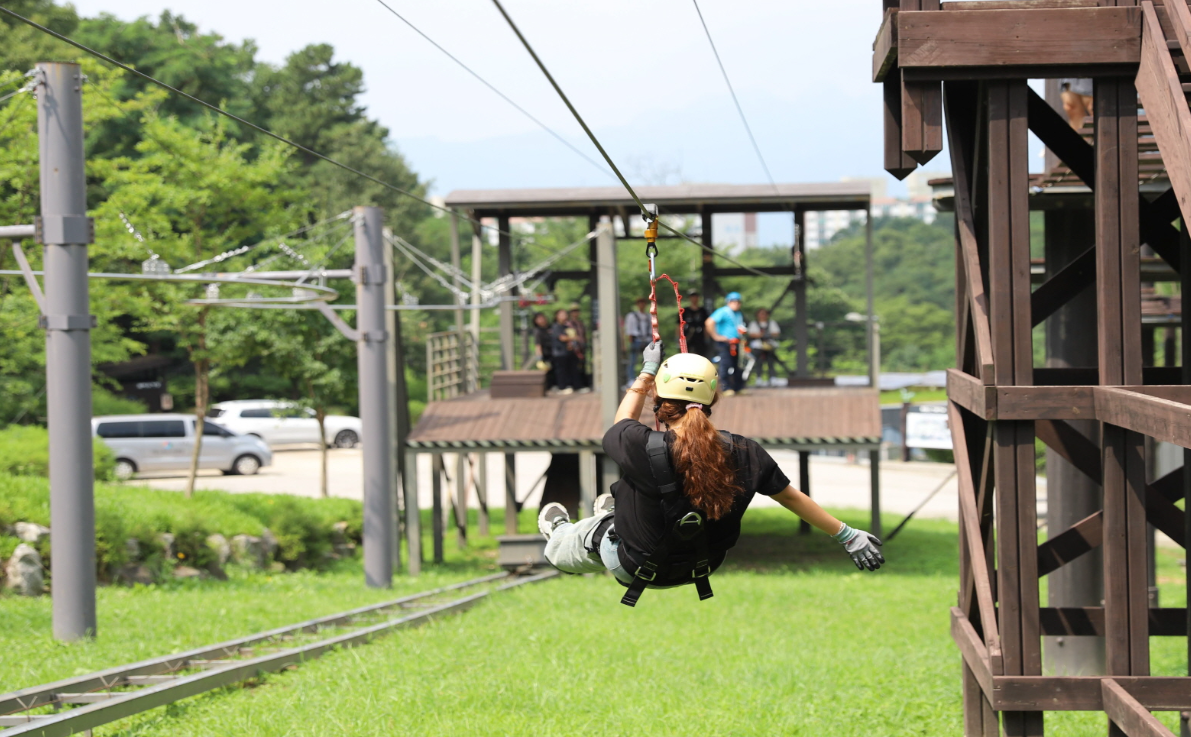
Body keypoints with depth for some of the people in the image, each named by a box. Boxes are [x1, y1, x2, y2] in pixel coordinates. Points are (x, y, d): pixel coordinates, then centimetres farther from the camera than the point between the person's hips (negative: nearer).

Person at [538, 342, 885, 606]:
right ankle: (614, 511, 62)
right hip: (702, 565, 4)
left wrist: (648, 371, 7)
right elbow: (792, 497, -12)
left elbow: (622, 423, -8)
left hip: (634, 566, -3)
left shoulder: (642, 448, -33)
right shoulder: (745, 454, -24)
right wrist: (846, 534, 1)